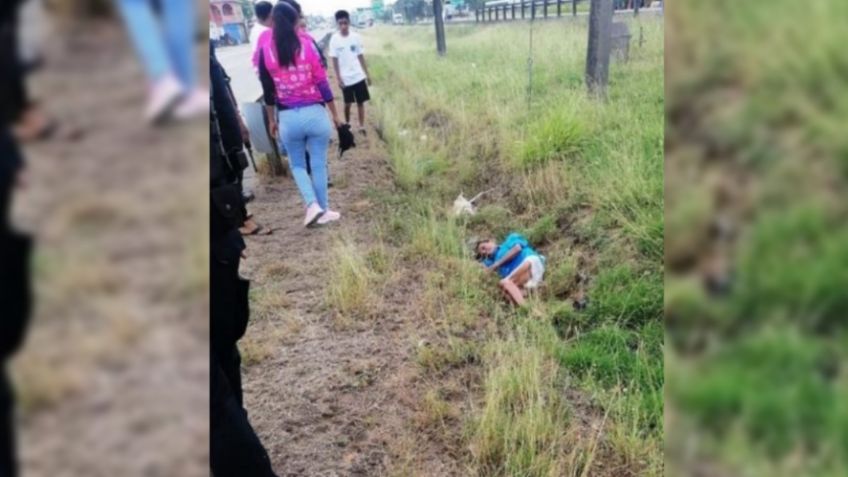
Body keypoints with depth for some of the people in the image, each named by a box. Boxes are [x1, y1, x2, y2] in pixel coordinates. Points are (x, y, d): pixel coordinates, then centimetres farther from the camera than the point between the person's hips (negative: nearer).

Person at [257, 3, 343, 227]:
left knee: (297, 164, 18)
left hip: (287, 117, 1)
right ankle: (324, 211, 18)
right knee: (319, 164, 10)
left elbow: (268, 90, 4)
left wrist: (272, 120, 15)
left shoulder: (265, 49, -1)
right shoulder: (307, 44, -4)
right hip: (315, 113, -1)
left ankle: (312, 204, 1)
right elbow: (322, 83, -3)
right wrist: (335, 114, 6)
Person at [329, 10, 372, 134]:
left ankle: (362, 126, 10)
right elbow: (335, 60, -5)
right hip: (345, 78, -2)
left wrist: (367, 74, 5)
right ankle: (347, 125, 27)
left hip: (359, 76, 2)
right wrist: (338, 78, -11)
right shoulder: (334, 39, -7)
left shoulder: (356, 37, -1)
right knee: (348, 103, 7)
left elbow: (361, 57, 5)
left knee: (360, 102, 3)